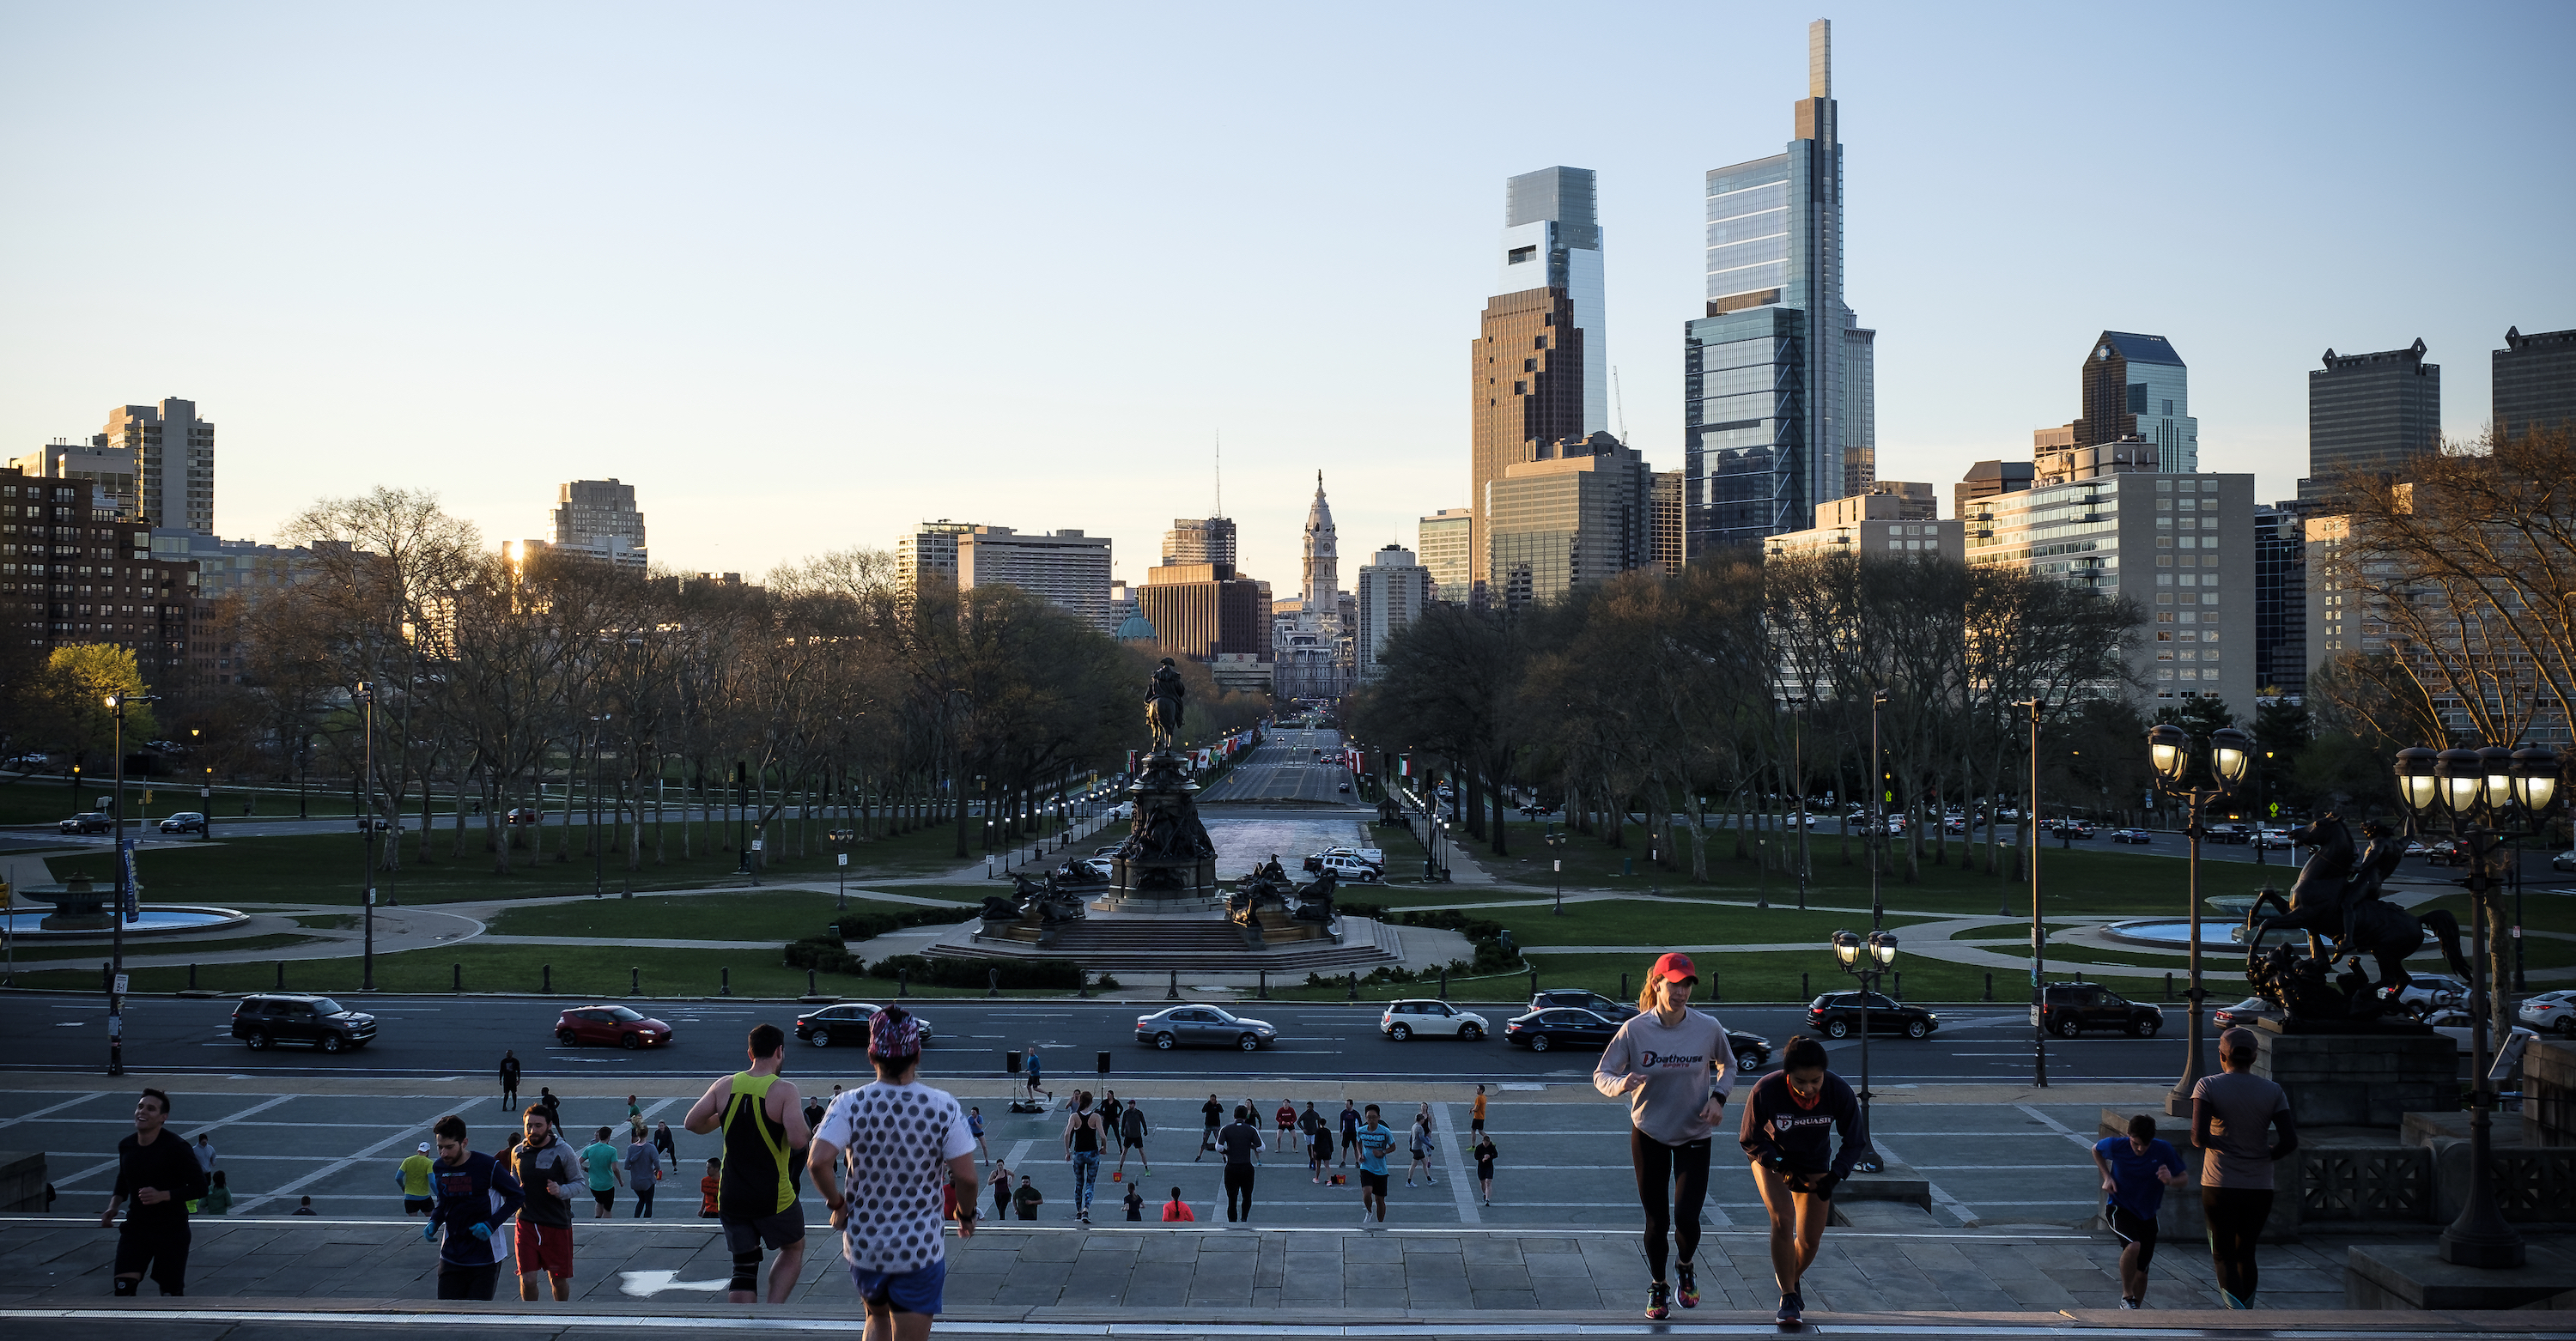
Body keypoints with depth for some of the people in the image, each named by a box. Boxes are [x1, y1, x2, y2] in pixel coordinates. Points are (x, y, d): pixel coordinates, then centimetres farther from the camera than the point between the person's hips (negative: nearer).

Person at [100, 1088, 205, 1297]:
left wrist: (162, 1196, -27)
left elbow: (199, 1187, -16)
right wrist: (113, 1207, 1)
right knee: (122, 1287, -11)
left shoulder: (176, 1147, -16)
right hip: (136, 1226, 4)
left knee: (171, 1291, 4)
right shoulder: (126, 1146, 1)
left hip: (171, 1231, -4)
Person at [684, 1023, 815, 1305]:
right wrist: (808, 1132, -2)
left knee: (744, 1266, 13)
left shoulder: (725, 1085, 0)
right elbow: (797, 1140, -24)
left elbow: (692, 1123, 3)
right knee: (794, 1249, 20)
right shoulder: (784, 1089, -14)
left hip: (731, 1197, 4)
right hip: (774, 1197, -4)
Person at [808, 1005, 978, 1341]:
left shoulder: (849, 1105, -10)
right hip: (920, 1249, -2)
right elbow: (965, 1176, -12)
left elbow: (818, 1162, -22)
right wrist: (966, 1215, 8)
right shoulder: (943, 1107, -11)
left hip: (863, 1244, 2)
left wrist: (836, 1203, -4)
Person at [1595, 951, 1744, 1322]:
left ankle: (1687, 1268, 25)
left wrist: (1719, 1098, -7)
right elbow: (1601, 1075, -8)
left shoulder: (1708, 1028, -10)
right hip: (1649, 1134, 0)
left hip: (1695, 1135, 0)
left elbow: (1727, 1065, 10)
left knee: (1686, 1217, -9)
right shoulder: (1635, 1029, -14)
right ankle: (1657, 1286, 31)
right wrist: (1622, 1083, -30)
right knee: (1656, 1220, 5)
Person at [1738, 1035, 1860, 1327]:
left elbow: (1855, 1142, -13)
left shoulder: (1839, 1092, -29)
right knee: (1782, 1219, -24)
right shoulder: (1765, 1091, -33)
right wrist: (1782, 1167, -29)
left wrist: (1834, 1176, -27)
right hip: (1771, 1159, -2)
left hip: (1815, 1164, 2)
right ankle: (1787, 1296, -10)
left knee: (1810, 1240, 4)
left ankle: (1792, 1279, 37)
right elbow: (1750, 1140, -17)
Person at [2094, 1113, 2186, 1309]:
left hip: (2147, 1215, 3)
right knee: (2133, 1245, -32)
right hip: (2119, 1208, -3)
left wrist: (2170, 1180, -28)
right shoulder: (2115, 1145, -16)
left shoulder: (2164, 1150, -16)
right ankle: (2127, 1296, -12)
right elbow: (2095, 1149, 7)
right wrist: (2107, 1177, -5)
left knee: (2141, 1272, 6)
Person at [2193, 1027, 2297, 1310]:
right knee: (2246, 1253, 19)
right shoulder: (2273, 1091, 1)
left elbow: (2199, 1136, -18)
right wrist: (2264, 1156, 11)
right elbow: (2290, 1141, -7)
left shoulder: (2207, 1086, -6)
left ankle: (2238, 1312, -15)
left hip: (2219, 1186, -2)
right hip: (2260, 1187, 3)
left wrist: (2199, 1140, 5)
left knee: (2223, 1255, 6)